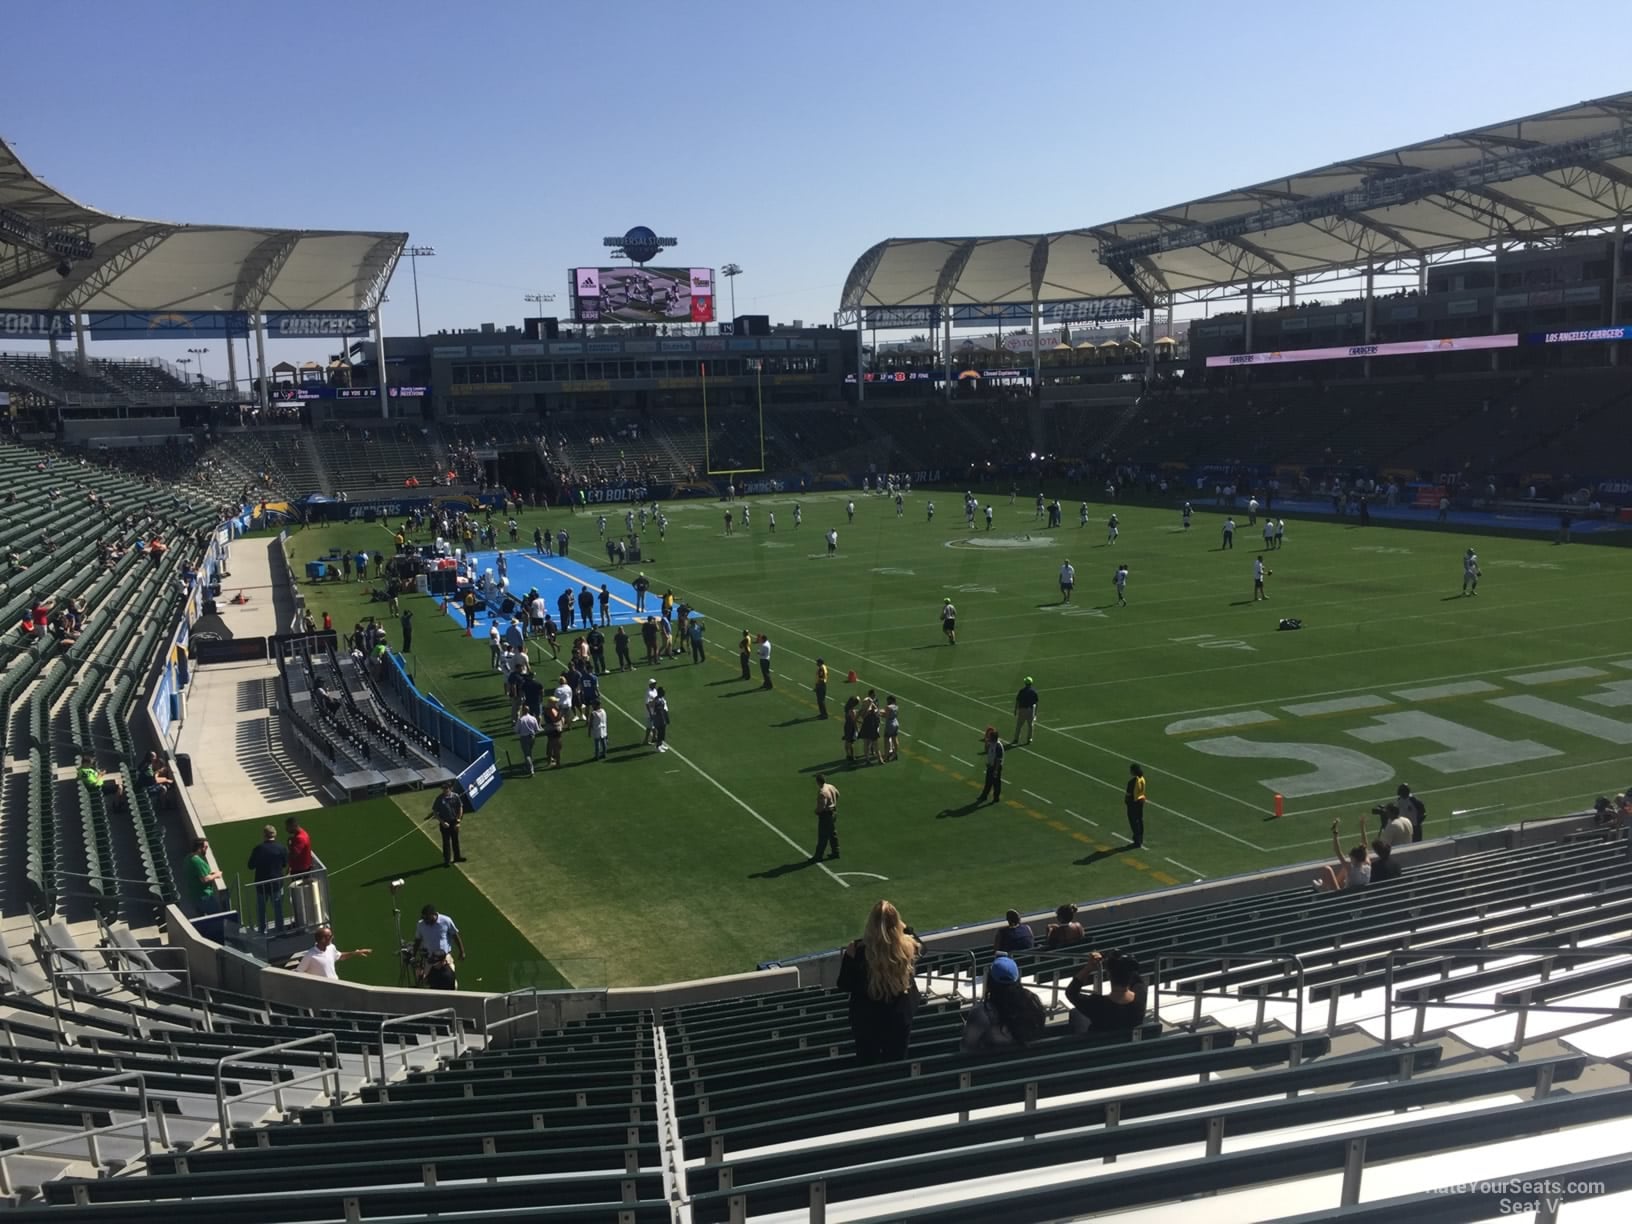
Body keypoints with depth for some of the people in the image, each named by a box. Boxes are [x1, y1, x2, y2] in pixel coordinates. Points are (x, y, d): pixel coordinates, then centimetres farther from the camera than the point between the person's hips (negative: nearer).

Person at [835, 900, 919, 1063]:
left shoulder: (860, 950, -26)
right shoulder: (908, 946, -18)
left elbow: (845, 986, -13)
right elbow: (917, 943, 9)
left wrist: (848, 958, -9)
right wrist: (905, 928, 16)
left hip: (867, 1019, -2)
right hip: (900, 1018, 2)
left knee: (867, 1065, 19)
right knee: (895, 1064, 21)